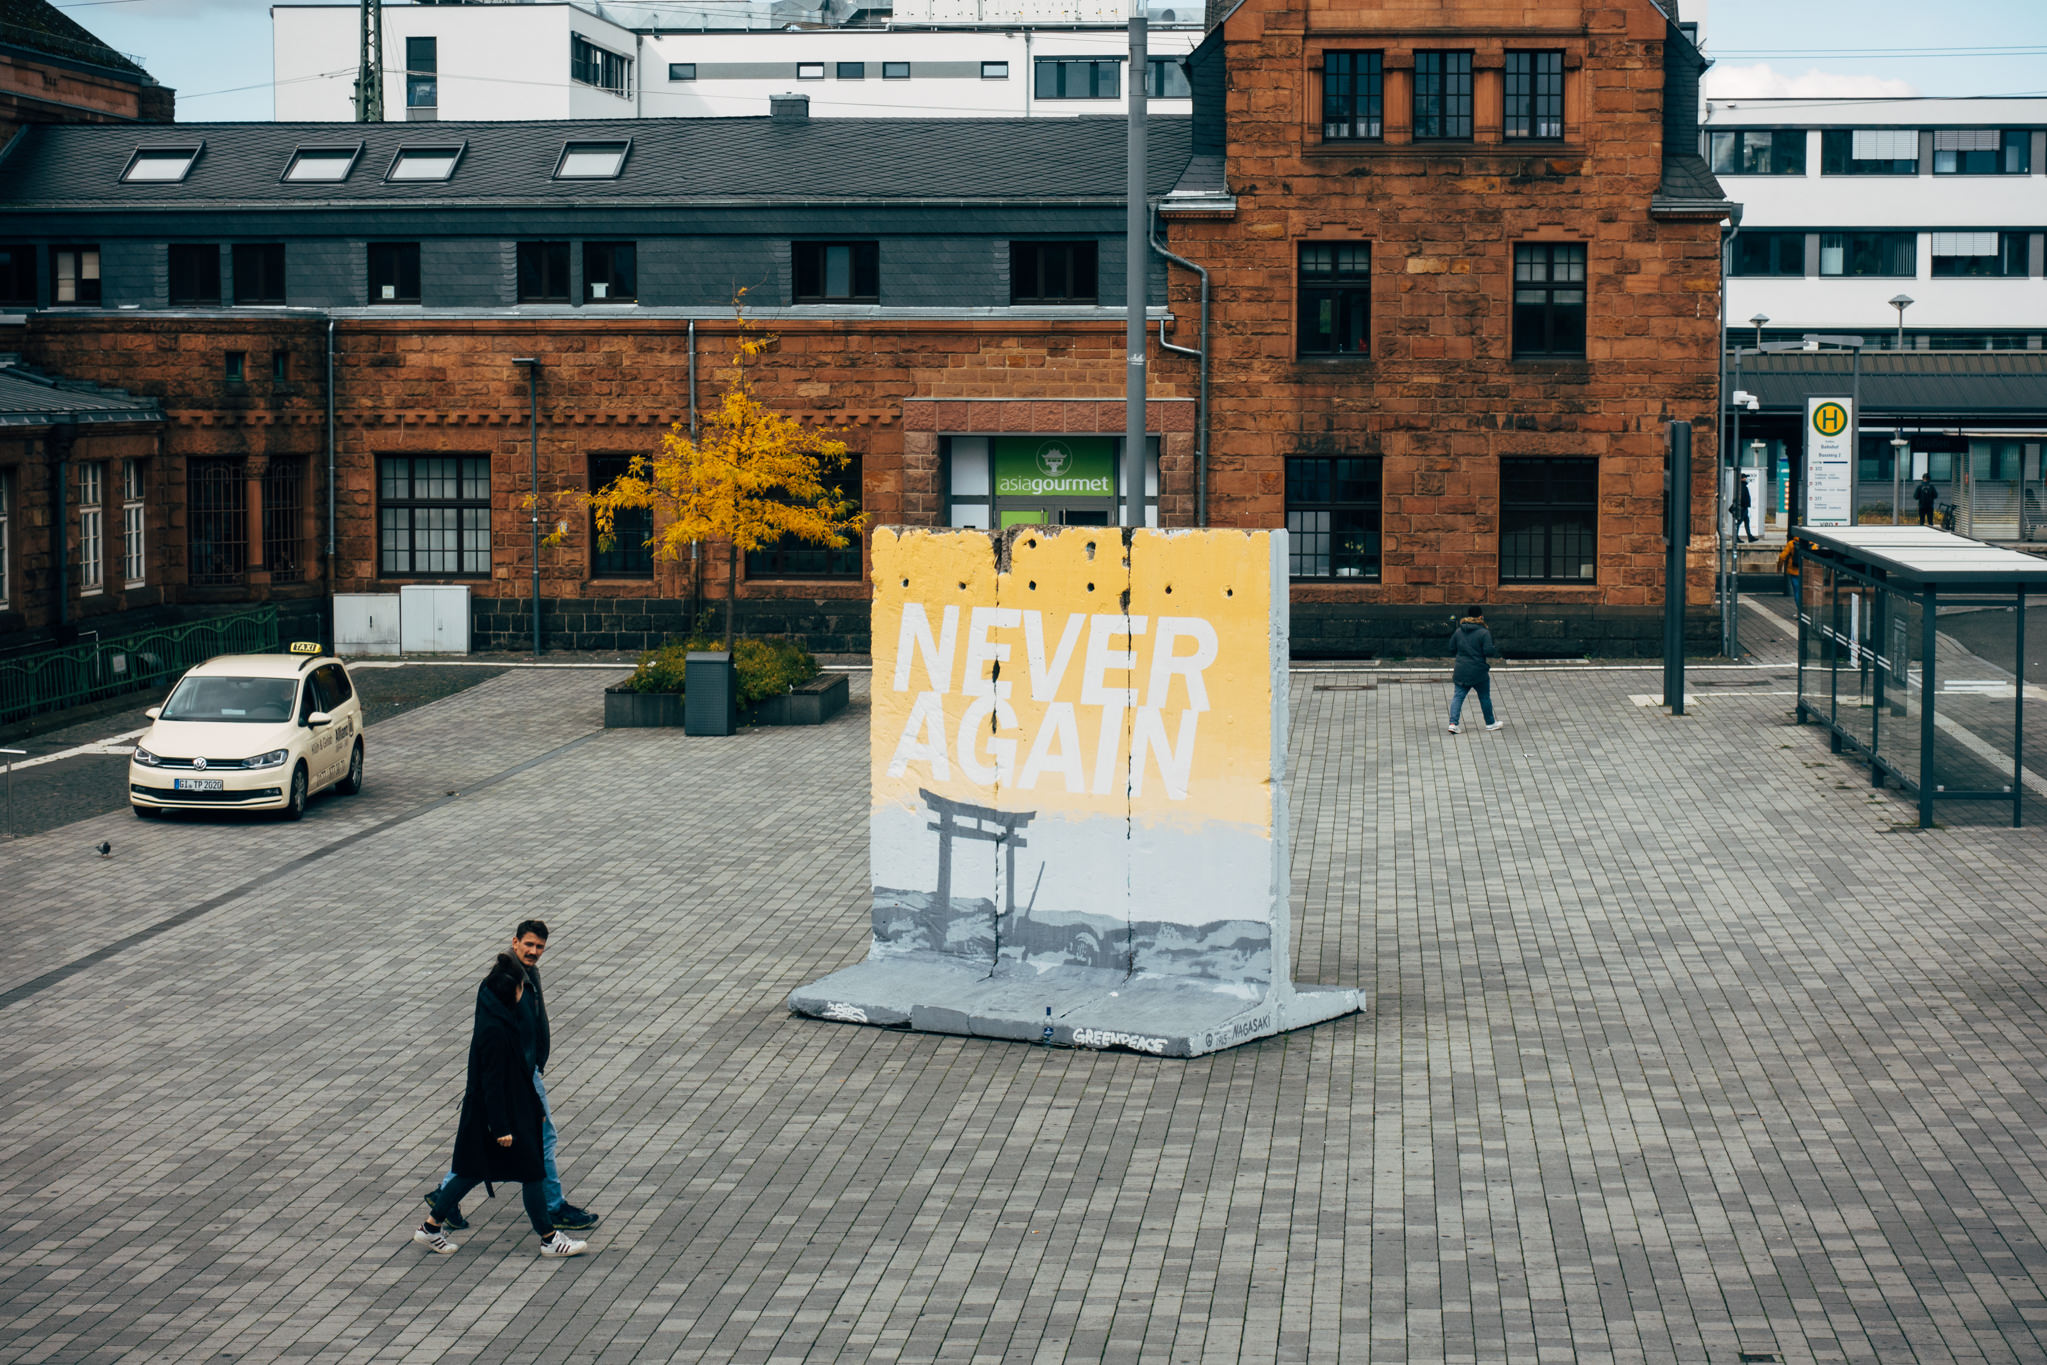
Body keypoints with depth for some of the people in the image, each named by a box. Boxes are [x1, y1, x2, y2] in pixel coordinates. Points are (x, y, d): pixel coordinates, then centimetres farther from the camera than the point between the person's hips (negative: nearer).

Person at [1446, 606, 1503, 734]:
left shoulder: (1458, 631, 4)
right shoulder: (1484, 633, -12)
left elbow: (1452, 649, 9)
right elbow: (1488, 651, -16)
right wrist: (1496, 650, 5)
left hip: (1461, 671, 3)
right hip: (1479, 672, -3)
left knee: (1458, 696, 4)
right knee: (1485, 697, 13)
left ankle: (1453, 723, -10)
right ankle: (1490, 723, 26)